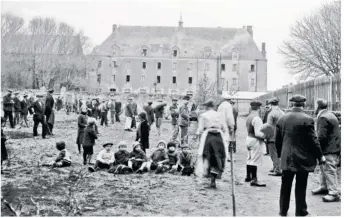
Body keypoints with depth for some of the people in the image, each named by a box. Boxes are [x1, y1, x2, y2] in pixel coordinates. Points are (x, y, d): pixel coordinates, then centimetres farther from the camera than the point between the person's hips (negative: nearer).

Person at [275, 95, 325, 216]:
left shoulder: (282, 119, 2)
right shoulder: (307, 119, -15)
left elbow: (277, 139, 7)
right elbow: (313, 140, -13)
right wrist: (320, 156, -1)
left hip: (286, 159, 5)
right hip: (302, 159, -4)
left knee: (285, 187, 14)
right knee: (300, 187, 4)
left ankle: (283, 211, 23)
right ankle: (300, 212, 13)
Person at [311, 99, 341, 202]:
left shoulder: (323, 117, -19)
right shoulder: (329, 115, 14)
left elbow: (321, 136, -22)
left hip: (329, 149, -11)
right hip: (332, 146, 11)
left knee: (329, 170, -6)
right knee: (324, 168, 20)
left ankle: (334, 193, -3)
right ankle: (324, 187, 31)